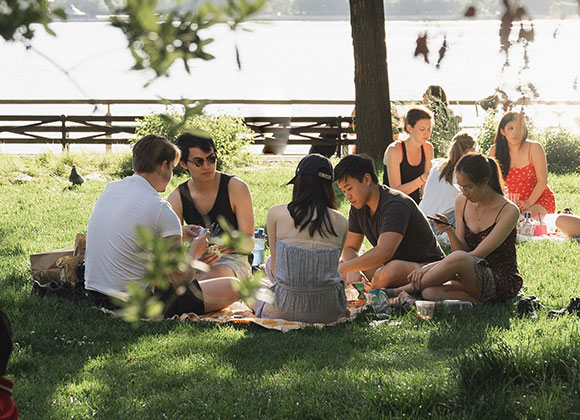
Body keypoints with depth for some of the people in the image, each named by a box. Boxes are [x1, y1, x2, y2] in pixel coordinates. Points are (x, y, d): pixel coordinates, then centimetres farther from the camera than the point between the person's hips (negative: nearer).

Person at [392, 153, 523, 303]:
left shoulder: (508, 211, -14)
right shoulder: (462, 202, 5)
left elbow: (478, 254, -19)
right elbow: (463, 249, 5)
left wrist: (428, 268, -24)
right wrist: (449, 231, -18)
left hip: (502, 281, -5)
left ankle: (401, 290, -21)